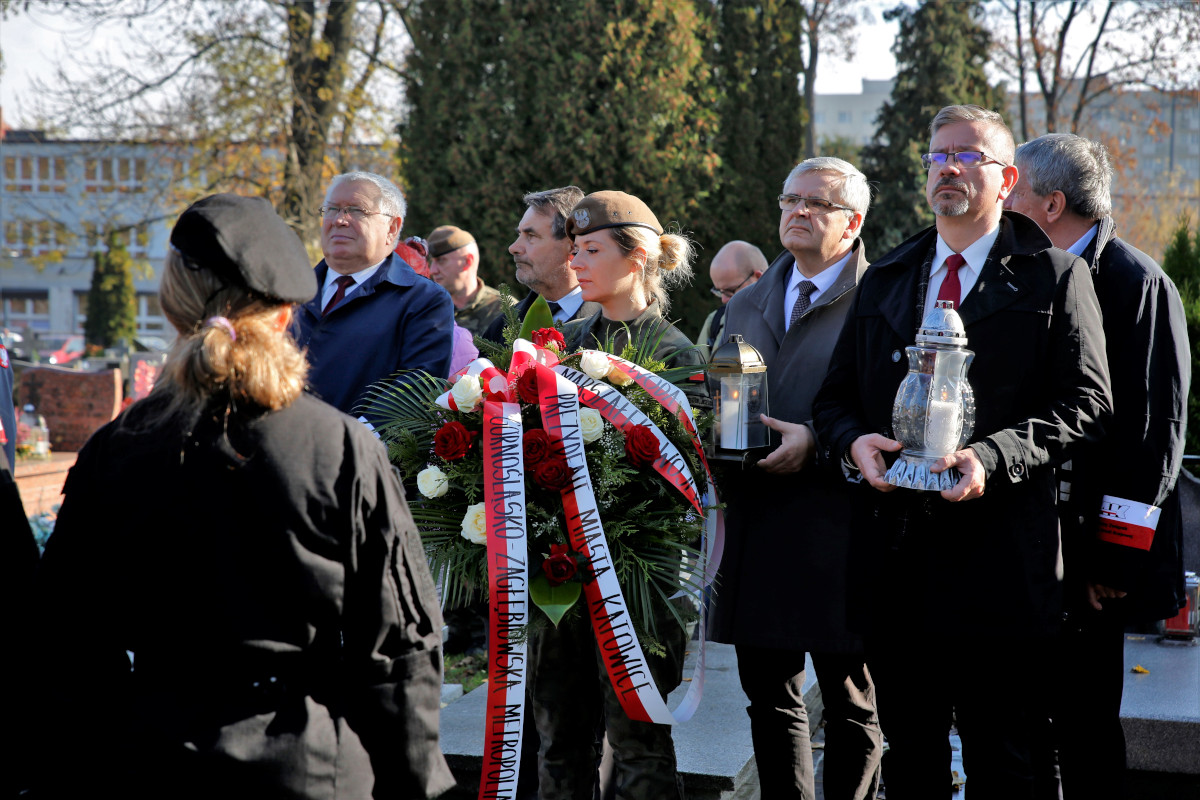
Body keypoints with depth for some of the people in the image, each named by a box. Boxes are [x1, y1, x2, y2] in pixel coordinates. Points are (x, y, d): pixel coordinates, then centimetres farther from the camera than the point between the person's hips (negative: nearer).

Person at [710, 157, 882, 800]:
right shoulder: (745, 306, 18)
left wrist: (817, 442, -20)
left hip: (838, 532, -6)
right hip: (756, 526, 6)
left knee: (850, 701, 4)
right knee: (768, 695, 12)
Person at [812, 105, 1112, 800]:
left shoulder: (1055, 278, 4)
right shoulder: (884, 280, 18)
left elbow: (1087, 402, -4)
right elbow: (836, 396, 18)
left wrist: (995, 456, -19)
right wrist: (853, 442, -6)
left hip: (998, 553, -4)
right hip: (894, 546, 5)